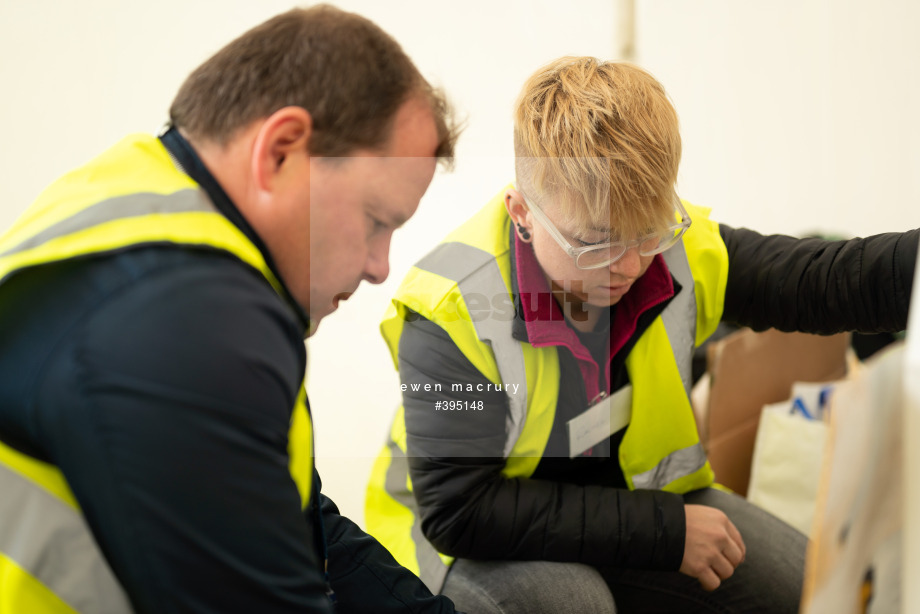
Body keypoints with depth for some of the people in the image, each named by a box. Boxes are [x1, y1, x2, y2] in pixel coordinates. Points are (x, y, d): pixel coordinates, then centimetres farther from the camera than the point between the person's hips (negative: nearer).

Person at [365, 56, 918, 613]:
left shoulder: (678, 247, -15)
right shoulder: (451, 311, -31)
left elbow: (823, 280, -5)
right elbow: (458, 510, -32)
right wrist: (663, 530, -29)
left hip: (631, 494, 5)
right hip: (478, 543, -5)